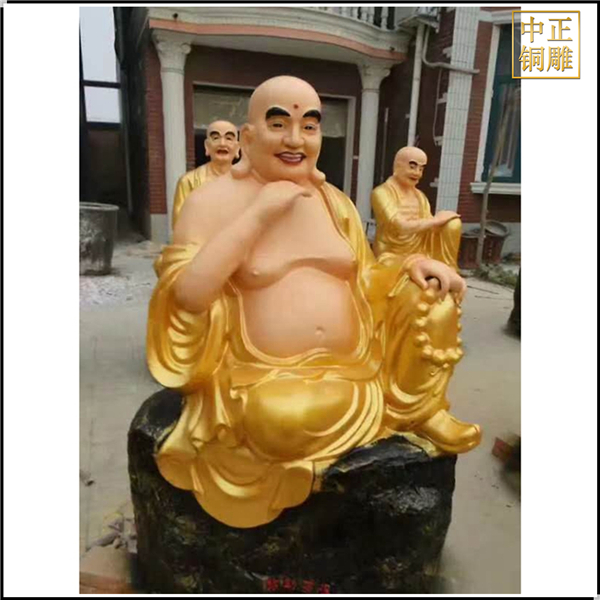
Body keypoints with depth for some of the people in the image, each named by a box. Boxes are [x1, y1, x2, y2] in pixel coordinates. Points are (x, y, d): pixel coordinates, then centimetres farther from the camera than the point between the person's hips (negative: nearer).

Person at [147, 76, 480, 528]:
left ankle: (421, 410, 11)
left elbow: (363, 281, 15)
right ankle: (379, 406, -3)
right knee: (285, 418, -37)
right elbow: (182, 297, -17)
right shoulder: (214, 200, -6)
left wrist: (412, 264, -6)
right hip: (266, 380, -4)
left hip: (355, 368, 5)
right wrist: (257, 215, -20)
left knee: (430, 291, -6)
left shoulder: (333, 201, 10)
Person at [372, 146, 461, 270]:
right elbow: (400, 226, -24)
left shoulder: (420, 196, 10)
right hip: (392, 256, -7)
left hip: (419, 252, 7)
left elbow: (430, 226, 2)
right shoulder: (381, 192, -13)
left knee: (453, 223, -10)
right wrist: (436, 220, -17)